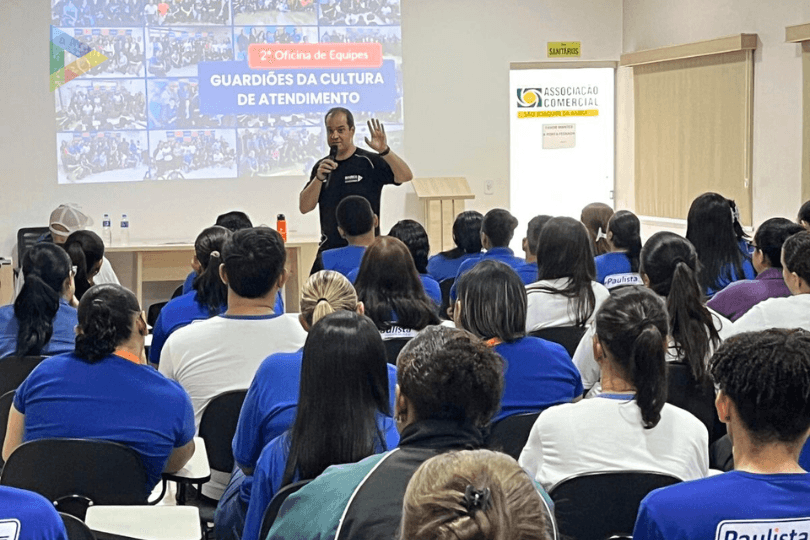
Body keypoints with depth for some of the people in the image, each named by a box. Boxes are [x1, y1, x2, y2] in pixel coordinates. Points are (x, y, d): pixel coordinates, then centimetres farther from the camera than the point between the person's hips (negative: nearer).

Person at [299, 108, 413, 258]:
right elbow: (304, 207, 3)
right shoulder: (321, 167, 10)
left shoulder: (370, 162, -3)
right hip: (329, 249, 4)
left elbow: (406, 176, -17)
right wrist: (319, 178, -13)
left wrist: (384, 151, -32)